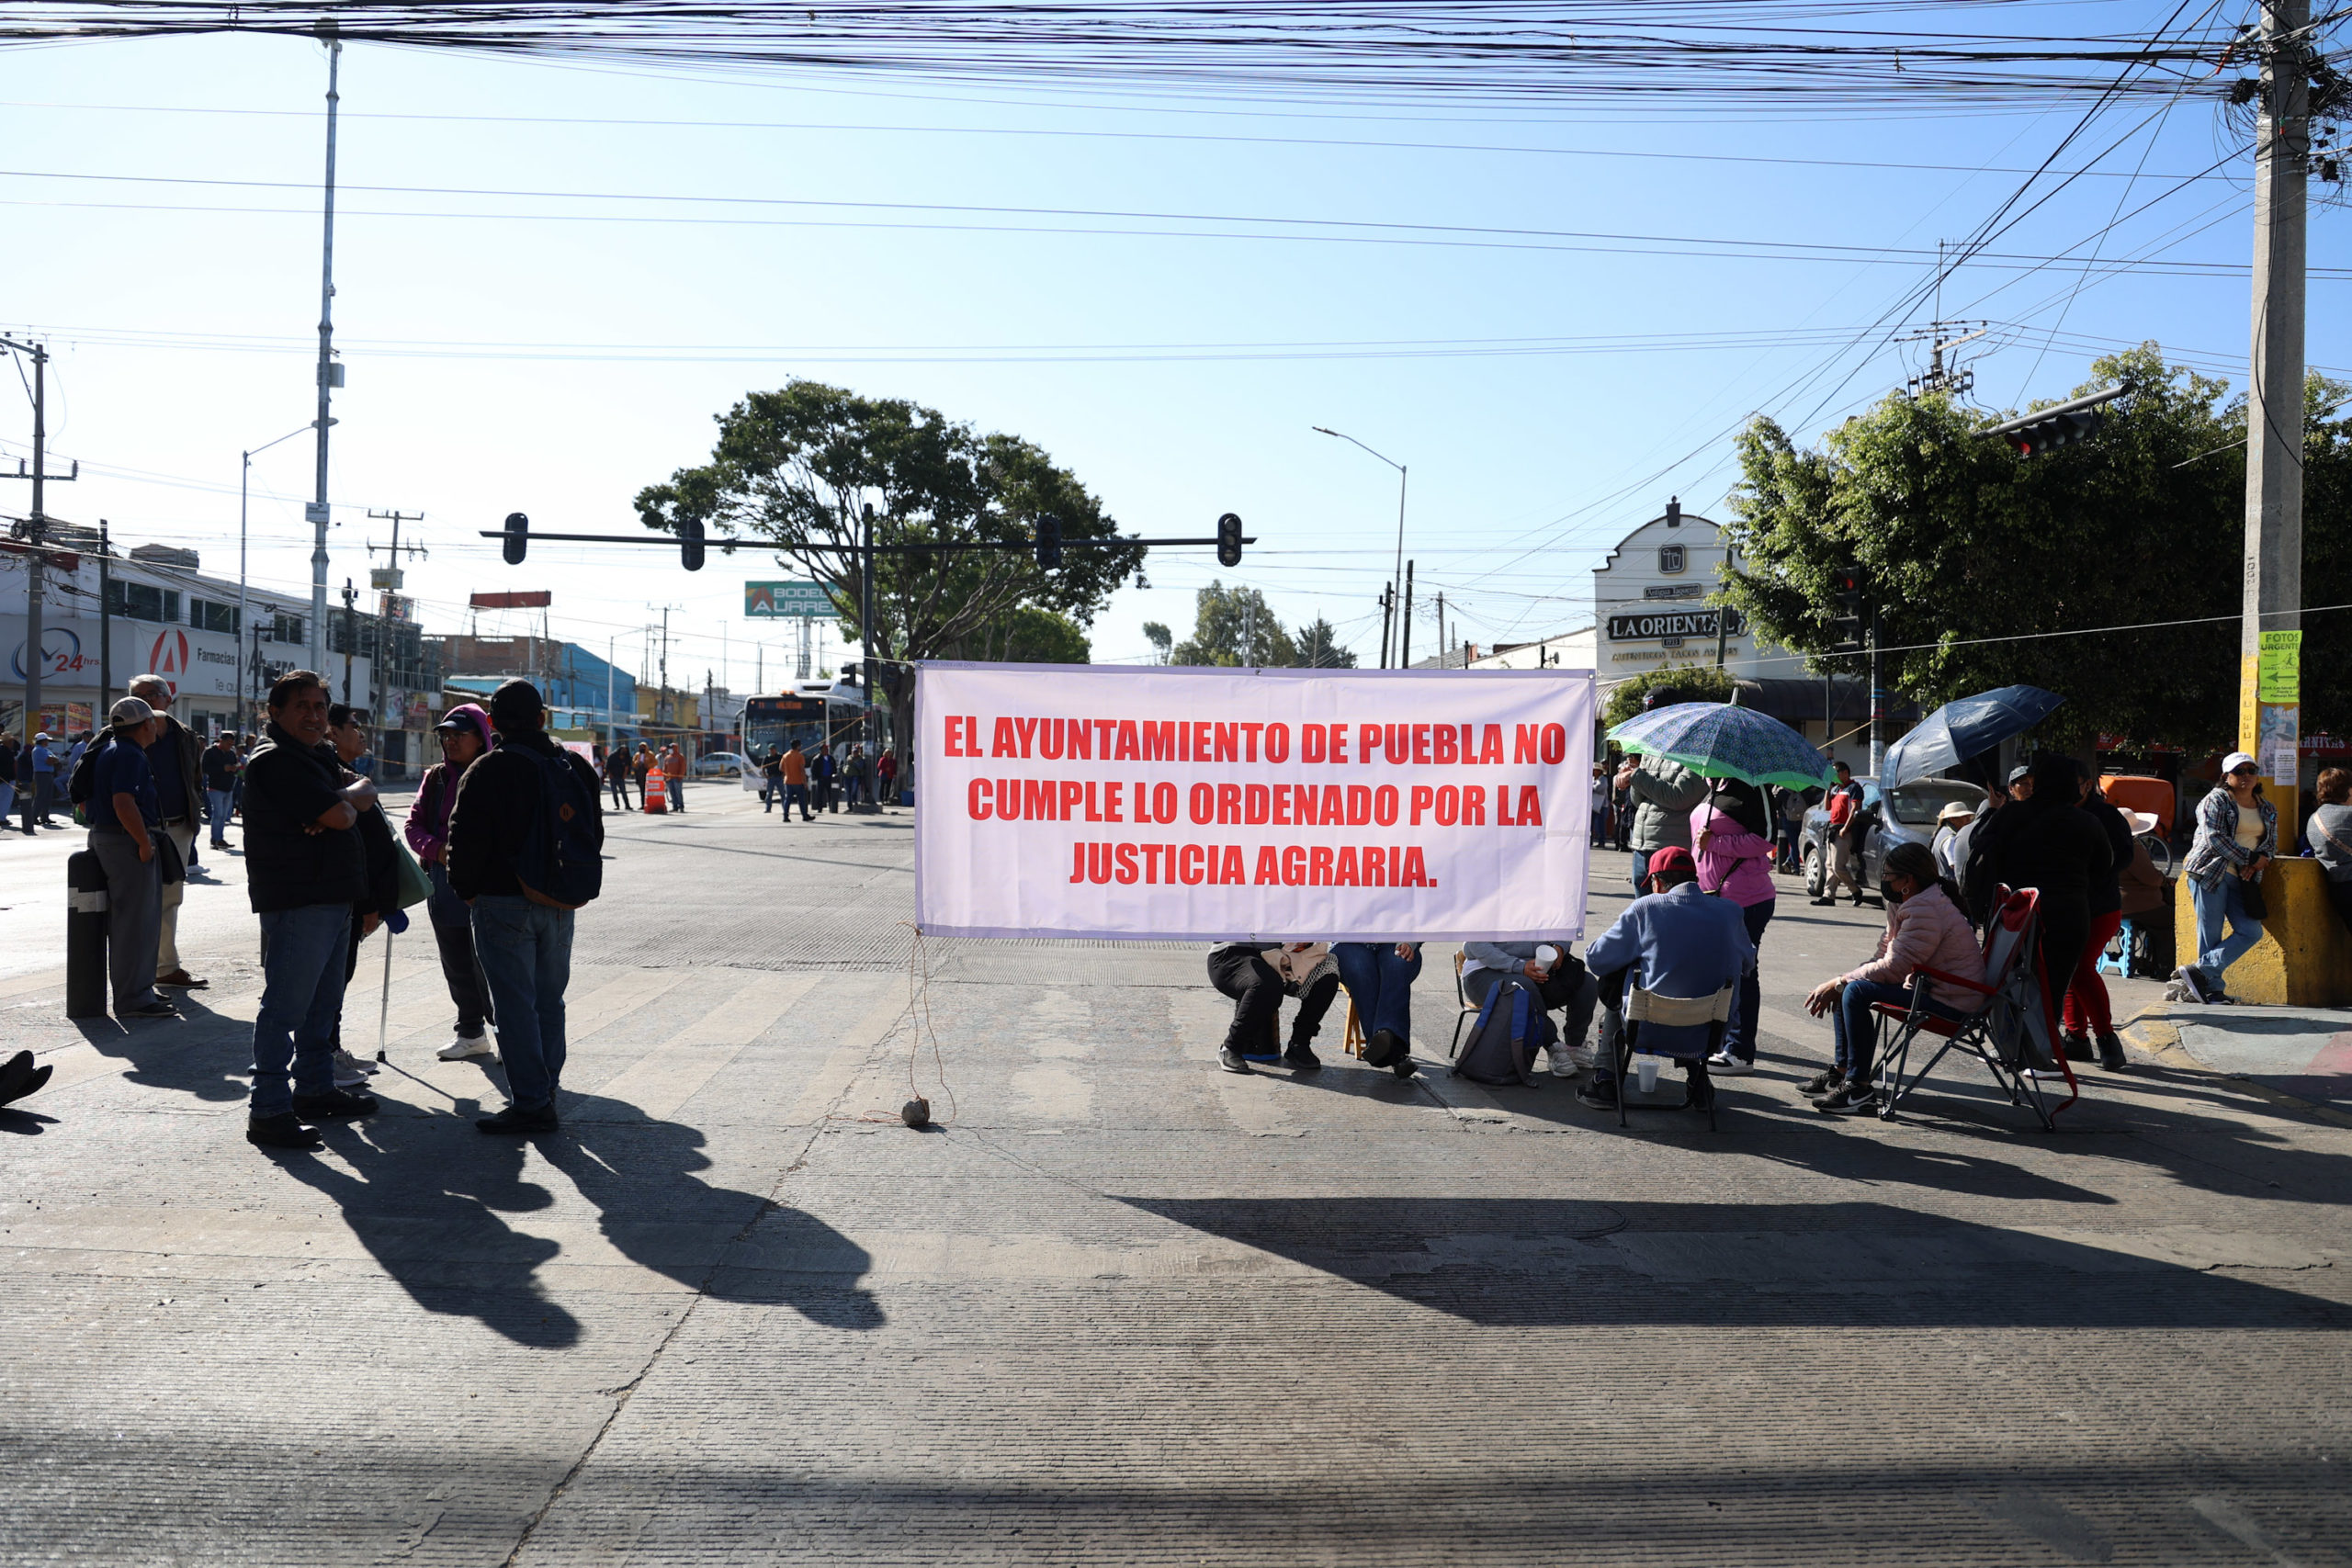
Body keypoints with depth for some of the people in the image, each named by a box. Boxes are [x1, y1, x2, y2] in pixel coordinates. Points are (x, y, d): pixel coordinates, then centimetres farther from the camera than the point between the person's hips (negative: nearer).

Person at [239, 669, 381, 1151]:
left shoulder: (318, 757, 19)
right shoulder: (275, 759, -14)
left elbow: (365, 791, 12)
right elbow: (340, 814, -20)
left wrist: (341, 800, -9)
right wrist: (348, 799, 2)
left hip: (334, 897, 10)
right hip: (297, 901, -10)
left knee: (323, 1003, 19)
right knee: (285, 1005, -8)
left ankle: (315, 1088, 31)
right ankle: (268, 1111, -6)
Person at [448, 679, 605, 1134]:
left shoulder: (487, 772, -12)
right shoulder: (575, 768, 6)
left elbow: (466, 840, -14)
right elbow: (594, 833, 14)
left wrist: (465, 889, 2)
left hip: (504, 903, -6)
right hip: (559, 905, 6)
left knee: (516, 1003, -2)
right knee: (549, 999, 17)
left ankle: (530, 1104, -2)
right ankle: (545, 1085, 27)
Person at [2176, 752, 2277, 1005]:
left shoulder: (2268, 810, 19)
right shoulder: (2216, 801, -1)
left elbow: (2271, 844, 15)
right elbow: (2215, 838, -12)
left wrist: (2254, 866, -5)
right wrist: (2250, 858, -13)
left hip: (2241, 880, 6)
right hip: (2211, 873, -6)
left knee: (2251, 932, -6)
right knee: (2211, 934, -7)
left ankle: (2199, 972, -5)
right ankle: (2214, 989, -2)